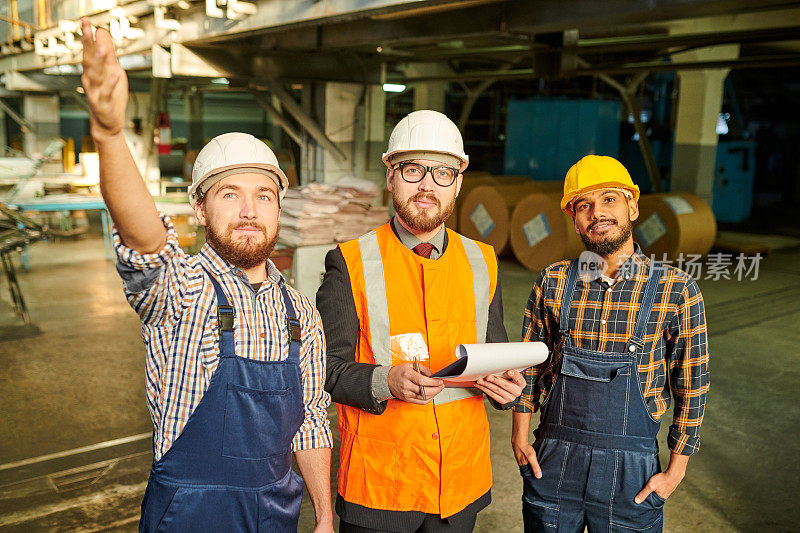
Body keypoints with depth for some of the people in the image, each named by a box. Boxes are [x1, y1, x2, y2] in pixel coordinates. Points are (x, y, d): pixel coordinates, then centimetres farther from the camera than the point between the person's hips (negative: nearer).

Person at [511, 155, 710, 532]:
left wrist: (676, 470, 1)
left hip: (631, 472, -1)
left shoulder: (677, 290, -7)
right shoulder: (552, 283, -2)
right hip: (552, 464, 2)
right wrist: (519, 434, 4)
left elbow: (691, 387, 0)